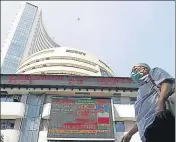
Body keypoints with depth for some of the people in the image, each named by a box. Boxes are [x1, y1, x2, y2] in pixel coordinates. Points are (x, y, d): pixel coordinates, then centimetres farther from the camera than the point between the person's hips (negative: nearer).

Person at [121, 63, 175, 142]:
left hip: (159, 120, -8)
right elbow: (141, 118, 39)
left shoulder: (153, 72, 20)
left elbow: (168, 82, -3)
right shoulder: (141, 92, 40)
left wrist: (161, 102, -21)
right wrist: (130, 133, 35)